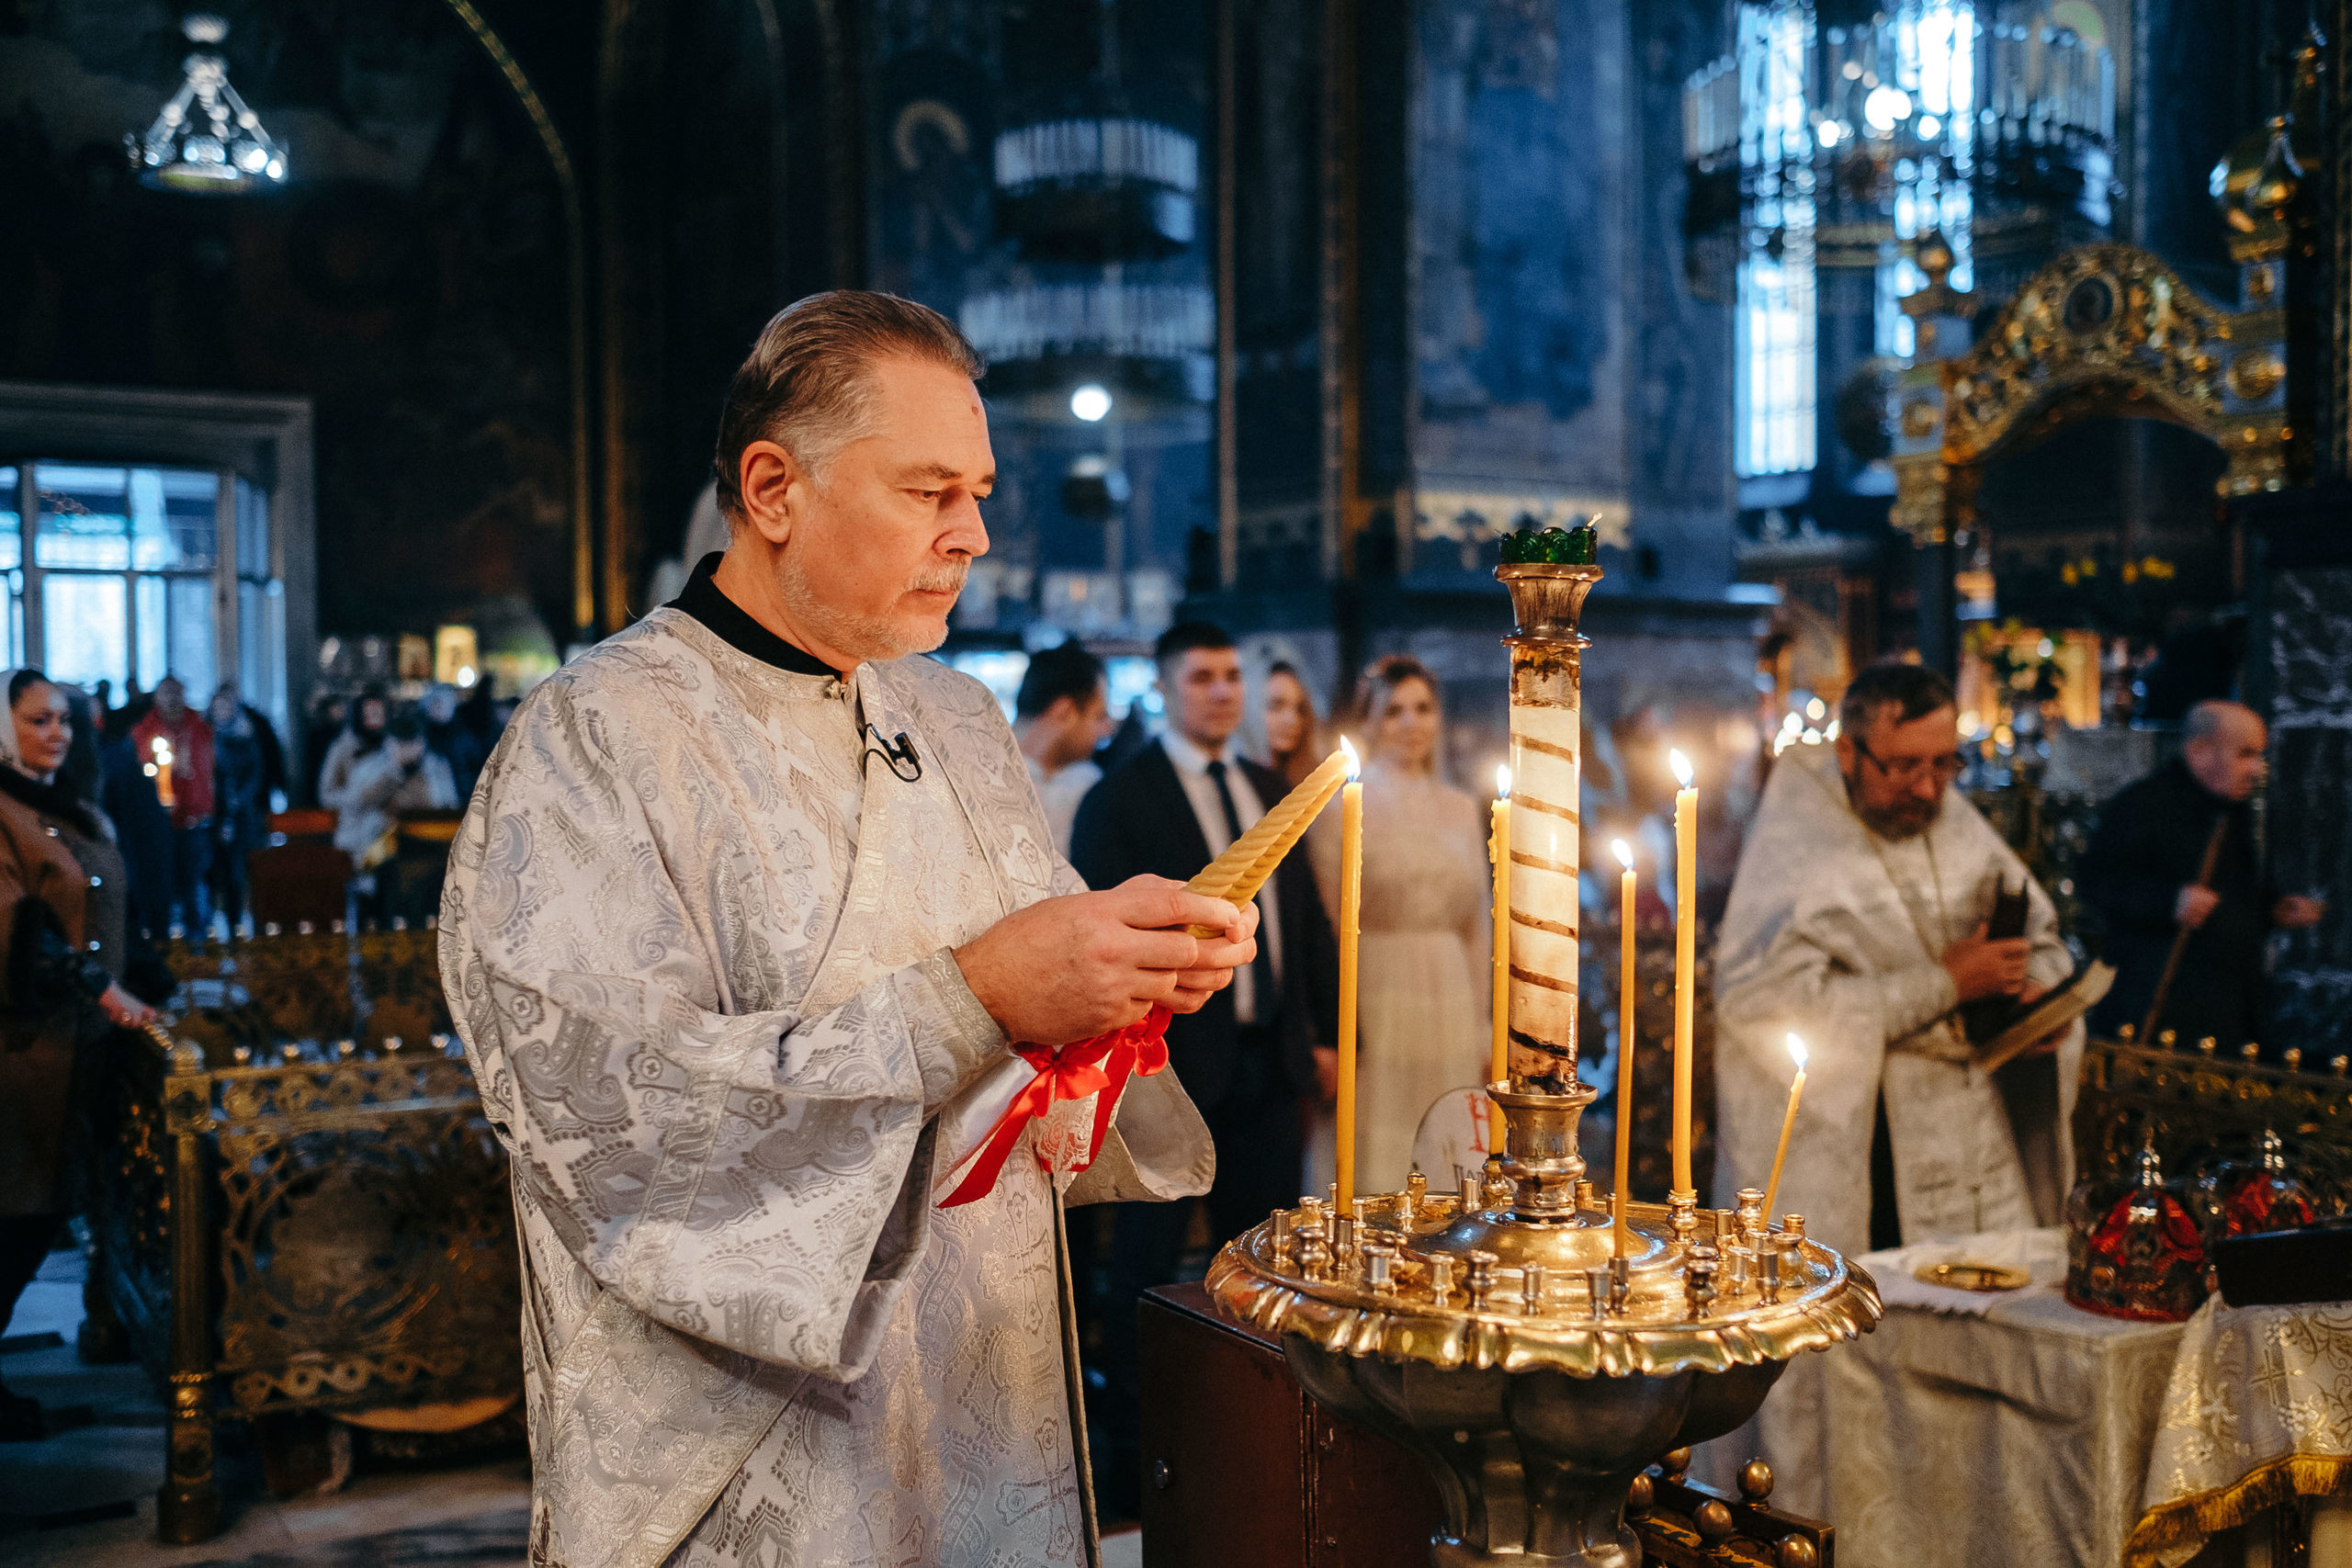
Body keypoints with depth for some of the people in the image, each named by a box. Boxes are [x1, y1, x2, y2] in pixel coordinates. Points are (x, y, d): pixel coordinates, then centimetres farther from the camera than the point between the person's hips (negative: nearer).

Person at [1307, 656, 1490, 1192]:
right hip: (1373, 1009, -4)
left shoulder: (1462, 810, 10)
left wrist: (1482, 1028, 12)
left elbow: (1477, 927, 14)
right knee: (1370, 1162, 1)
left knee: (1442, 1166, 10)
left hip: (1450, 1012, 5)